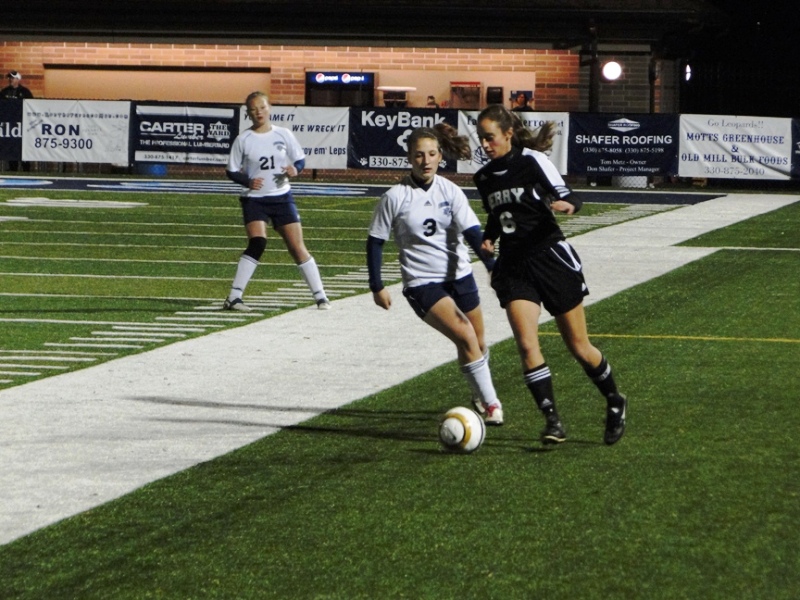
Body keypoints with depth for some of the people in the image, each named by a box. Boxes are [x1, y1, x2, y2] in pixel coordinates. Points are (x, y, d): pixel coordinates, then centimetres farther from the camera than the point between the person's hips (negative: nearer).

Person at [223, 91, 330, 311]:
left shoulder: (283, 134, 2)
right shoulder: (243, 140, -2)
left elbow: (300, 160, 9)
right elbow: (231, 172, 2)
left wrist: (295, 169, -14)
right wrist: (248, 181, -17)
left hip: (282, 197, 2)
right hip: (254, 199, -2)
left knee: (297, 247, 1)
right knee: (257, 243, -22)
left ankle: (320, 296, 10)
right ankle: (234, 297, -18)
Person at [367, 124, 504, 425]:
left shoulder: (449, 191, -3)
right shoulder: (395, 197, -10)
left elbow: (472, 231, -11)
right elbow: (375, 241, -2)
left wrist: (492, 265, -26)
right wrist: (377, 286, -4)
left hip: (459, 276, 4)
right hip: (422, 283, -4)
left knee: (478, 344, 12)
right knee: (466, 337, -20)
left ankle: (481, 397, 38)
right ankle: (490, 404, -11)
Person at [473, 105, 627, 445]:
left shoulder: (532, 160, -8)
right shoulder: (484, 177, 9)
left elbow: (566, 198, -11)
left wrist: (567, 204, -34)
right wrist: (488, 239, 4)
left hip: (551, 258, -4)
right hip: (513, 267, 4)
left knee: (578, 346, 5)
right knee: (527, 345, -16)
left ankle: (615, 403, 28)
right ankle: (552, 421, -14)